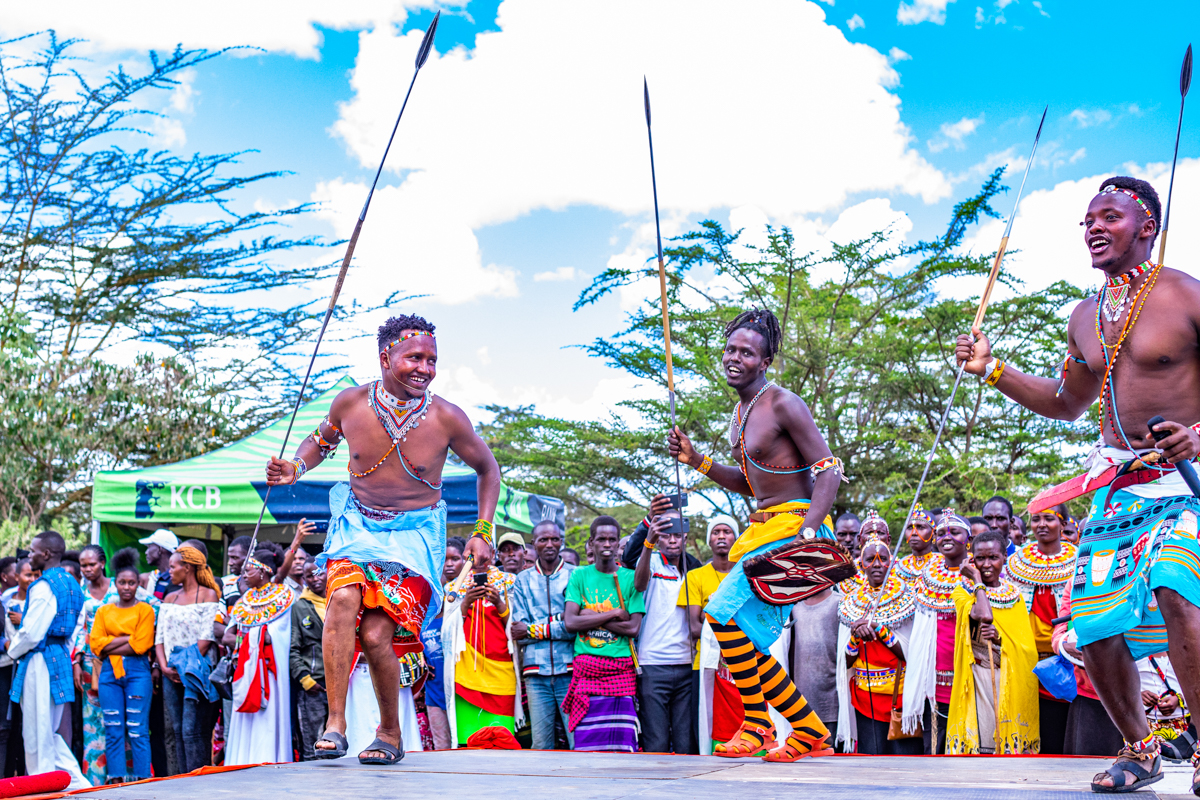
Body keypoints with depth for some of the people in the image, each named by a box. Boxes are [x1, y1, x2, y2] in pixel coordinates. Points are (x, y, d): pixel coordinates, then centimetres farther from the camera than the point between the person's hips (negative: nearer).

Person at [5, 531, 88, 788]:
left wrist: (12, 651, 0)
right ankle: (76, 780, 12)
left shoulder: (43, 586, -15)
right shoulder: (70, 583, 13)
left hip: (39, 660, -9)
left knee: (37, 731, -1)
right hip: (60, 657, 9)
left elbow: (32, 633, -18)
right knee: (48, 730, 15)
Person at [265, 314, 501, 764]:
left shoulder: (446, 418, -13)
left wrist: (482, 532, -3)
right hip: (358, 520, 2)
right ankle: (335, 723, -22)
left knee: (375, 635, -15)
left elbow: (487, 468, 4)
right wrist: (297, 467, -5)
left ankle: (390, 734, 11)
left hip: (415, 532, -2)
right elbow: (322, 439, 15)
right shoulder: (351, 403, -8)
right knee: (343, 596, -29)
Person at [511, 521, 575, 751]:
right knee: (540, 746, 0)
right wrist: (559, 622, -8)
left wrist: (534, 630, -3)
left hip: (570, 669, -2)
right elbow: (518, 631, 4)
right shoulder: (523, 580, 14)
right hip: (536, 672, 2)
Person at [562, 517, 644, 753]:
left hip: (622, 668, -1)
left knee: (622, 744, -7)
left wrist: (591, 616, -5)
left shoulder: (630, 578, 7)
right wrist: (614, 613, -5)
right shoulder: (580, 576, 10)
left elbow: (633, 628, -3)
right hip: (586, 666, 1)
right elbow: (570, 622, -2)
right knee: (586, 743, -5)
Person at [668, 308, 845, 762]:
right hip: (763, 529, 10)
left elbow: (829, 470, -17)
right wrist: (695, 461, 12)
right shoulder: (740, 413, 15)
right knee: (750, 640, 8)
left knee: (725, 612, -18)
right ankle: (809, 732, 18)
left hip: (792, 527, -10)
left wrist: (809, 527, -29)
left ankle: (757, 722, -6)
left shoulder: (783, 405, -12)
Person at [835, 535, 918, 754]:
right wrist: (855, 635, -11)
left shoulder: (907, 599, 2)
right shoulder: (851, 603, 9)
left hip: (901, 693, -2)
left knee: (904, 750, -9)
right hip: (865, 696, 2)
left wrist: (879, 629, -14)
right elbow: (845, 662, 7)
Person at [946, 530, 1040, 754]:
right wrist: (978, 580, -5)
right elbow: (984, 616, -18)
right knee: (979, 731, -10)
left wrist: (999, 636, -11)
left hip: (1012, 676, 3)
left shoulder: (1015, 595, 13)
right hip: (978, 675, -3)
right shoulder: (963, 591, 2)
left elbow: (1027, 642, 9)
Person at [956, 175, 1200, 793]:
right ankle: (1139, 750, 23)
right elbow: (1067, 402, 27)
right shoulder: (1085, 319, 14)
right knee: (1095, 630, 0)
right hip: (1116, 483, 6)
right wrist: (993, 370, 15)